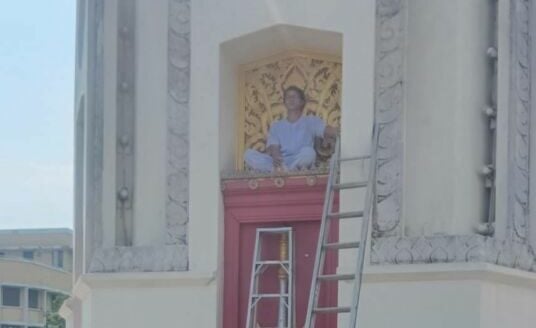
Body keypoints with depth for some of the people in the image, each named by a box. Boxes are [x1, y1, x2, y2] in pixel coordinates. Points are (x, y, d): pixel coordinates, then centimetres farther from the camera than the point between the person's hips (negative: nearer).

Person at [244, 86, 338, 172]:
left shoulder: (311, 121, 19)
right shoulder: (276, 126, 21)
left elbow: (327, 130, 5)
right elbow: (274, 148, 3)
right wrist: (275, 157, -17)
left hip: (299, 162, -2)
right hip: (280, 162, 2)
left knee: (308, 151, -36)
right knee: (249, 154, -24)